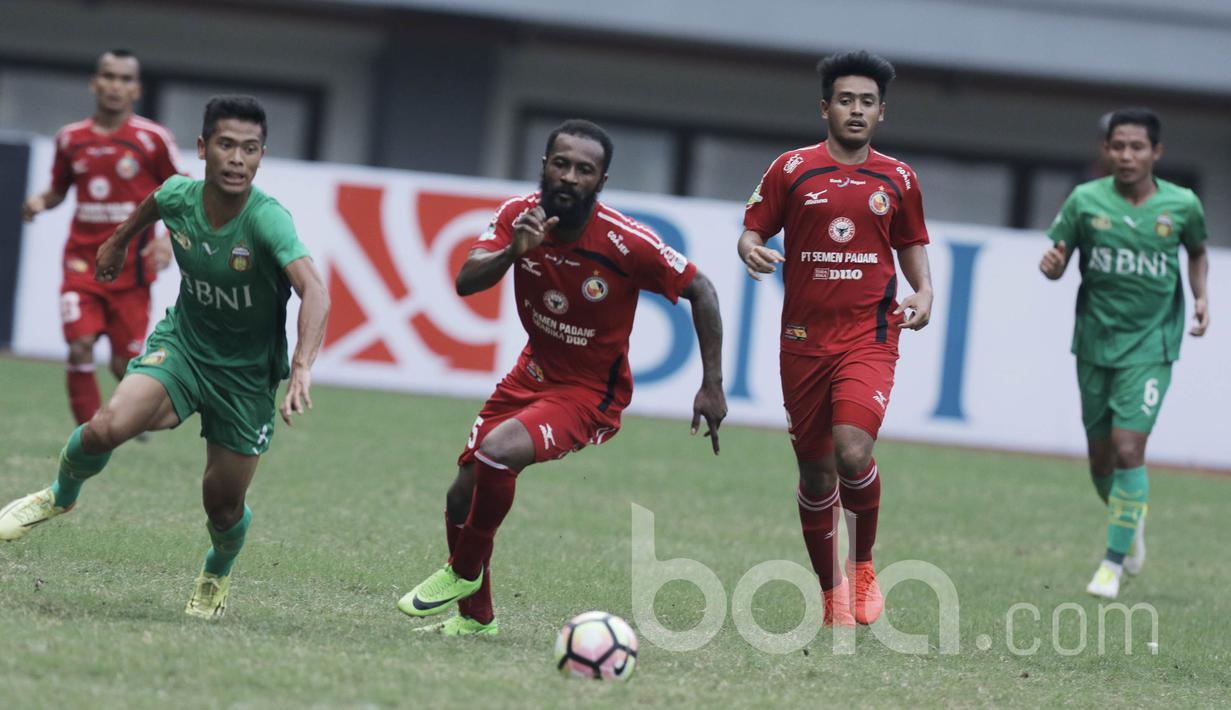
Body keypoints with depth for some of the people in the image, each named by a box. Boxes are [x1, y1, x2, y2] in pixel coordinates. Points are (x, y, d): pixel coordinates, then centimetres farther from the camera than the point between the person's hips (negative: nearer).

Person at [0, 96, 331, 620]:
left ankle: (217, 574, 41)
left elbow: (314, 291, -46)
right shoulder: (179, 195, -15)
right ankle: (62, 495, 10)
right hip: (182, 341, 2)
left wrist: (302, 368, -61)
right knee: (108, 426, -23)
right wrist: (120, 241, 31)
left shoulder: (267, 219, -31)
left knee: (223, 505, 5)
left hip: (247, 374, -2)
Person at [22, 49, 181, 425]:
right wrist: (40, 201, -4)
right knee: (80, 347, -15)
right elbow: (59, 189, 18)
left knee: (125, 365, 1)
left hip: (130, 265, -2)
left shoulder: (152, 139, -5)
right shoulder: (70, 138, 5)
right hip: (82, 262, 2)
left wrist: (170, 238, -14)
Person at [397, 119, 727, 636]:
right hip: (533, 374, 6)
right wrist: (513, 251, -40)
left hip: (592, 394, -6)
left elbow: (700, 290, -11)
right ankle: (475, 614, 30)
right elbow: (465, 283, -21)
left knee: (498, 450, -30)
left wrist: (713, 386, -12)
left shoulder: (627, 243, -24)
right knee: (463, 497, 5)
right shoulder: (520, 215, -11)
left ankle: (462, 573, -5)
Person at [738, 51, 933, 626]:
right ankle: (830, 592, 22)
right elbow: (753, 231, 6)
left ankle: (863, 565, 2)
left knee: (853, 450, -22)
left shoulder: (897, 179, 7)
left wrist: (924, 291, 2)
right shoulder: (791, 169, 2)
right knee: (815, 472, 6)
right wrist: (752, 251, -17)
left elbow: (912, 243, 20)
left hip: (869, 335, -1)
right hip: (804, 337, 1)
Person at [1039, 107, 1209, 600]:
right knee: (1101, 456, 10)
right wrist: (1052, 265, -21)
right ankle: (1132, 517, 42)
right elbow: (1058, 260, 2)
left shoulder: (1182, 205, -5)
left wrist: (1201, 296, 1)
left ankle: (1114, 563, -4)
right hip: (1095, 340, 2)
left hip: (1150, 343, -2)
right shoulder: (1086, 200, -6)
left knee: (1128, 447, -15)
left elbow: (1197, 251, 16)